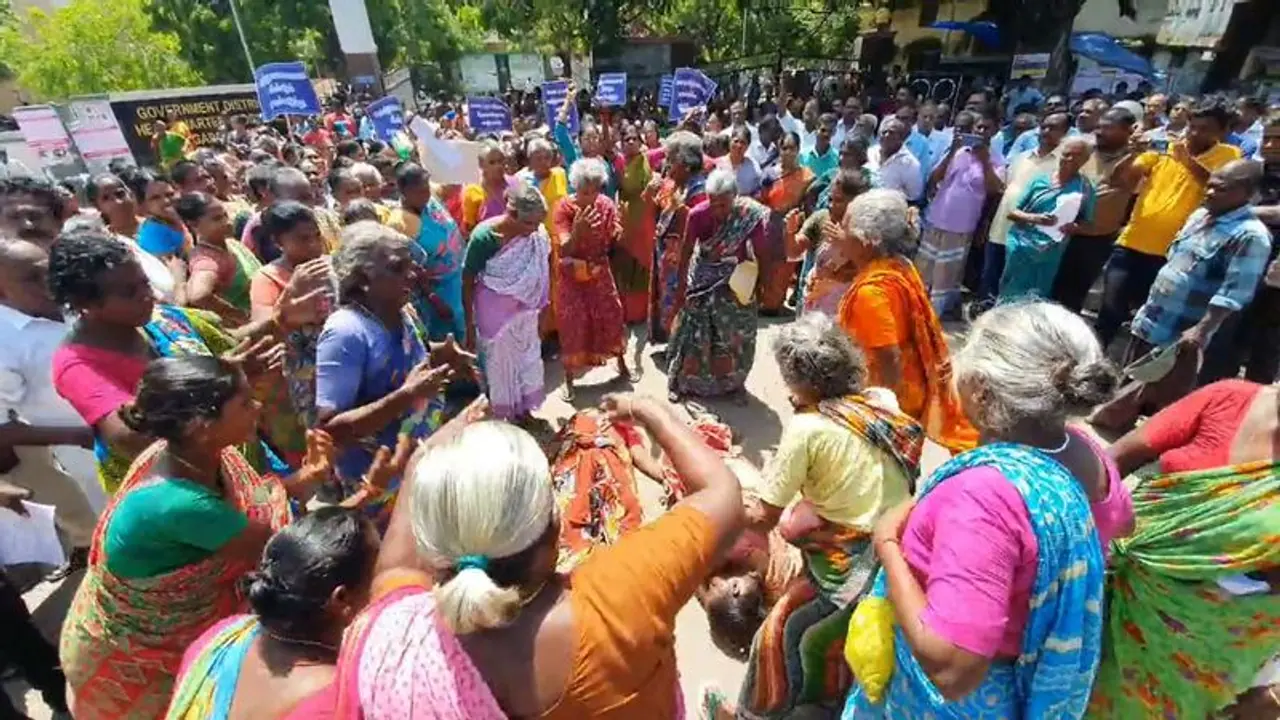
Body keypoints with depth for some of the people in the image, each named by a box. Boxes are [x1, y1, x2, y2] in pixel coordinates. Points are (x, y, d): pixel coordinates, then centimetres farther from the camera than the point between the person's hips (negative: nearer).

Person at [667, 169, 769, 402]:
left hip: (736, 280, 1)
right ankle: (682, 381, 29)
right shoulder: (698, 214, -24)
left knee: (736, 333, 12)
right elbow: (685, 251, -15)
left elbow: (760, 253, -14)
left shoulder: (750, 214, -24)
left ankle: (734, 382, 35)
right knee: (693, 330, 9)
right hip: (703, 279, 0)